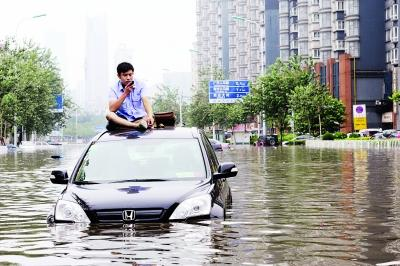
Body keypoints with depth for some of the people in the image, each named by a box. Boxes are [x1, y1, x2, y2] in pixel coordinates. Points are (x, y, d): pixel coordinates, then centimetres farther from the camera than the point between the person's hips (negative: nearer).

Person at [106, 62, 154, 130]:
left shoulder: (140, 85, -3)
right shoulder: (114, 89, -3)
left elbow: (146, 102, -19)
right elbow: (112, 109, -16)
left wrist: (150, 116, -40)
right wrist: (125, 93, -24)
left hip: (139, 118, 0)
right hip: (122, 119, 0)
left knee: (151, 116, -29)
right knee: (109, 114, -30)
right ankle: (137, 125, -41)